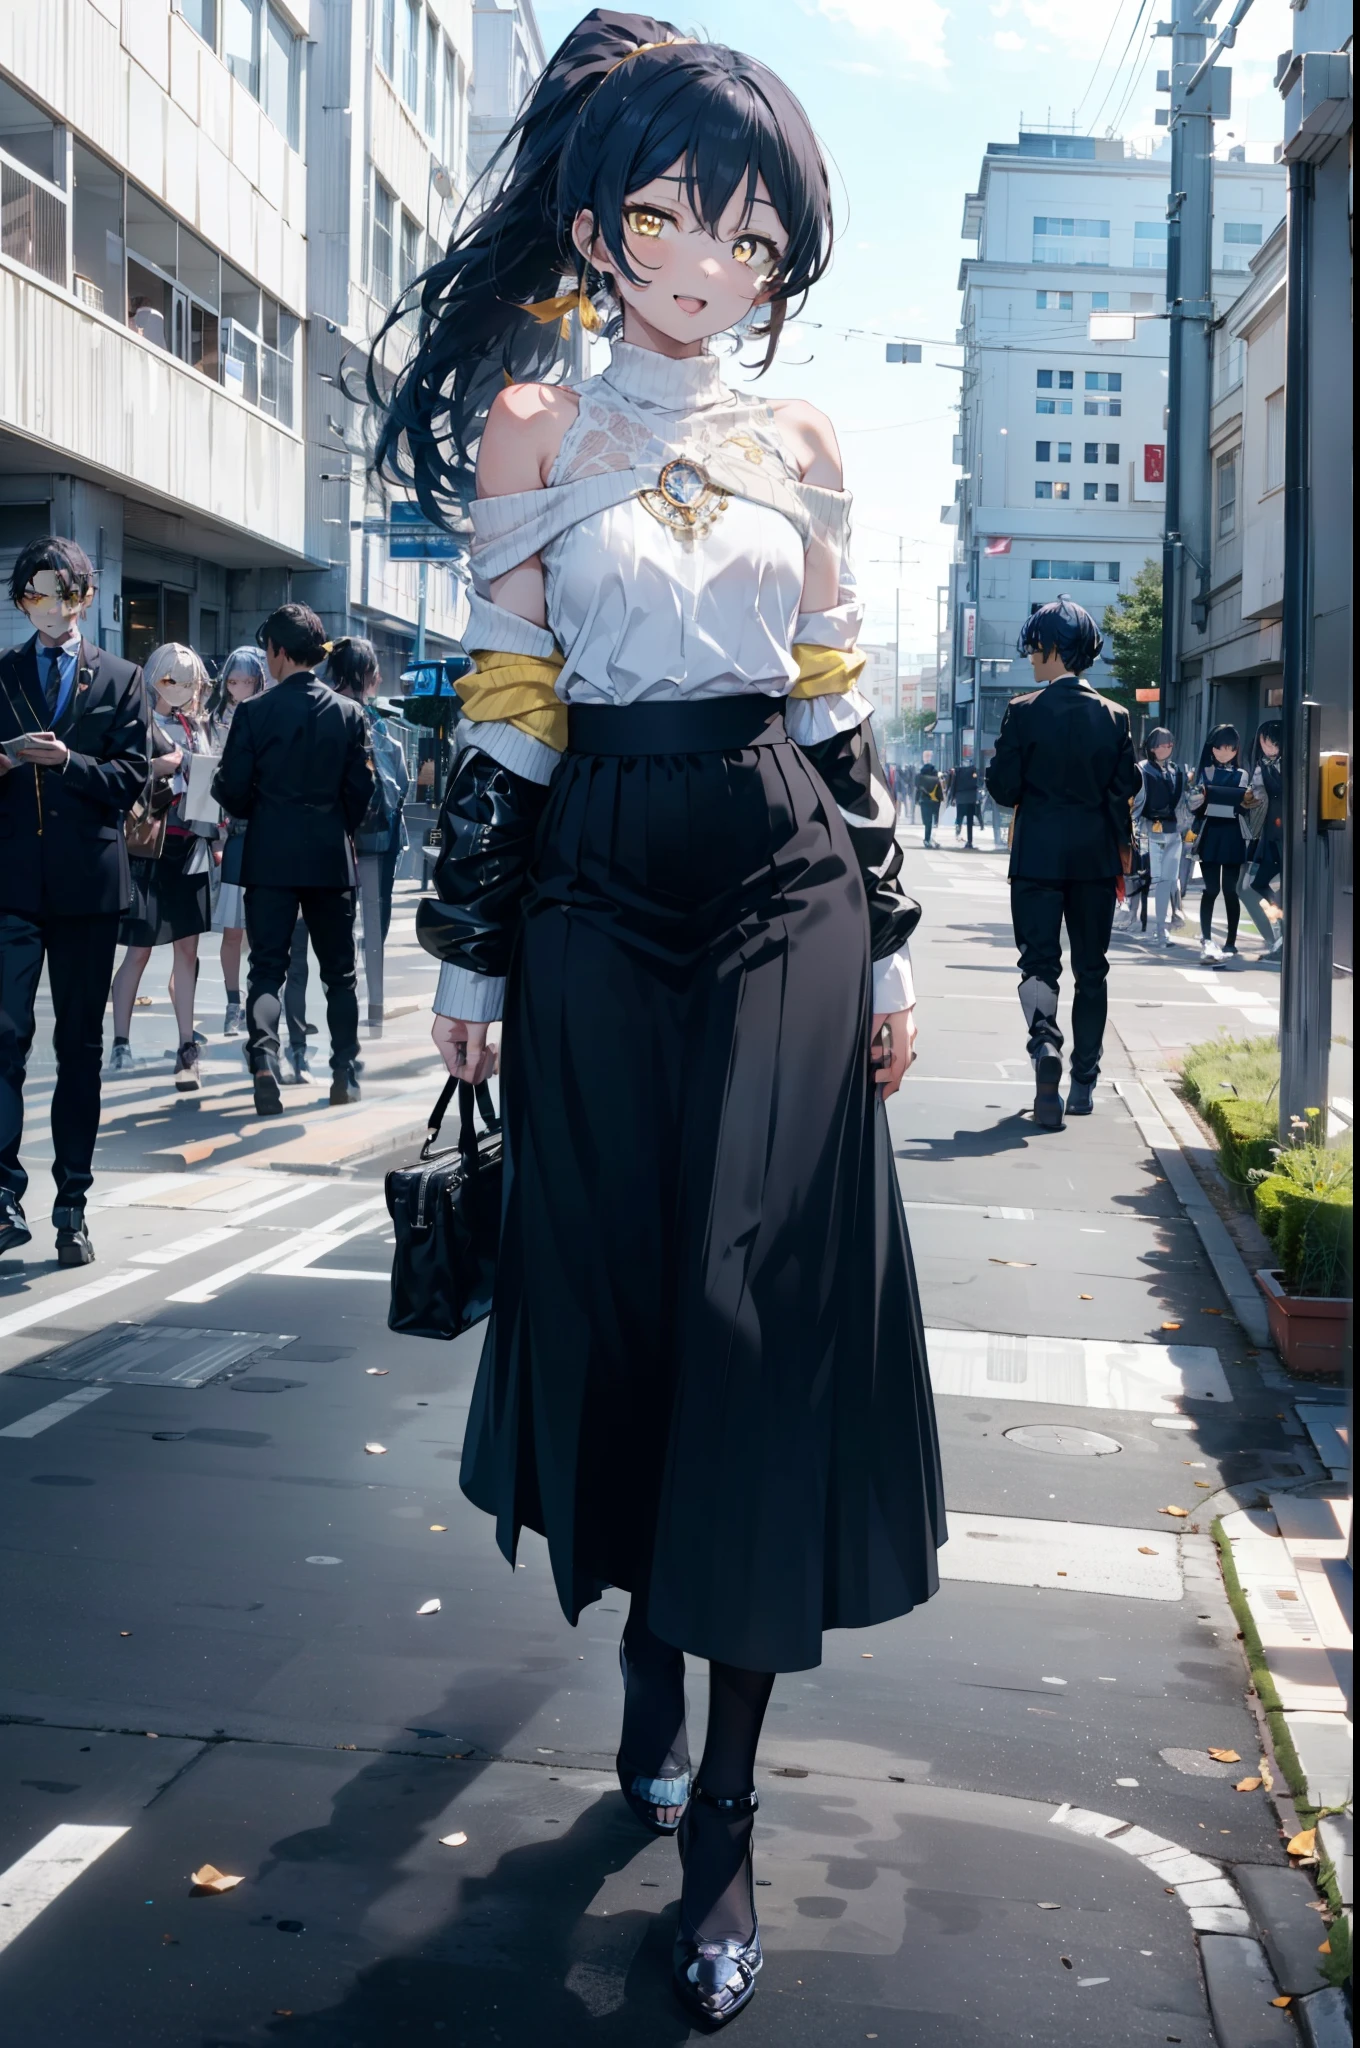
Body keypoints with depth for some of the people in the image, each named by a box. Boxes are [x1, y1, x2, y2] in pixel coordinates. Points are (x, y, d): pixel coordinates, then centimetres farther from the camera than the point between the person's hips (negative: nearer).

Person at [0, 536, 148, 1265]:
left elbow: (129, 779, 0)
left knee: (80, 1045, 6)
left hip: (86, 882, 0)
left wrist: (68, 761, -16)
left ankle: (72, 1205, 12)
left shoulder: (120, 679, 9)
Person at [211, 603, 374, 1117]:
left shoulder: (254, 712, -7)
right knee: (338, 969, 12)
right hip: (331, 857, 2)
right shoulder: (349, 713, 0)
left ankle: (264, 1064, -16)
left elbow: (233, 790, -6)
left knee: (266, 968, 2)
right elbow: (360, 789, 1)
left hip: (270, 857, -2)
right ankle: (345, 1072, 12)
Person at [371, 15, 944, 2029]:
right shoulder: (534, 428, 5)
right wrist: (469, 953, 0)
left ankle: (722, 1828, 2)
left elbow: (842, 704, 10)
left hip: (785, 897, 1)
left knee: (764, 1311, -5)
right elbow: (505, 709, 2)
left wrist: (890, 944, 7)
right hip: (598, 899, 0)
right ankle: (647, 1667, 29)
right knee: (614, 1285, 5)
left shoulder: (797, 442, 10)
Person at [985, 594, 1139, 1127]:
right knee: (1091, 968, 12)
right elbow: (1126, 787, 1)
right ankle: (1084, 1080, 15)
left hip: (1038, 856, -3)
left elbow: (1003, 787, -9)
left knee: (1039, 961, 0)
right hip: (1096, 857, 3)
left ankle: (1045, 1043, -29)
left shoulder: (1024, 712, -9)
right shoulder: (1113, 716, 0)